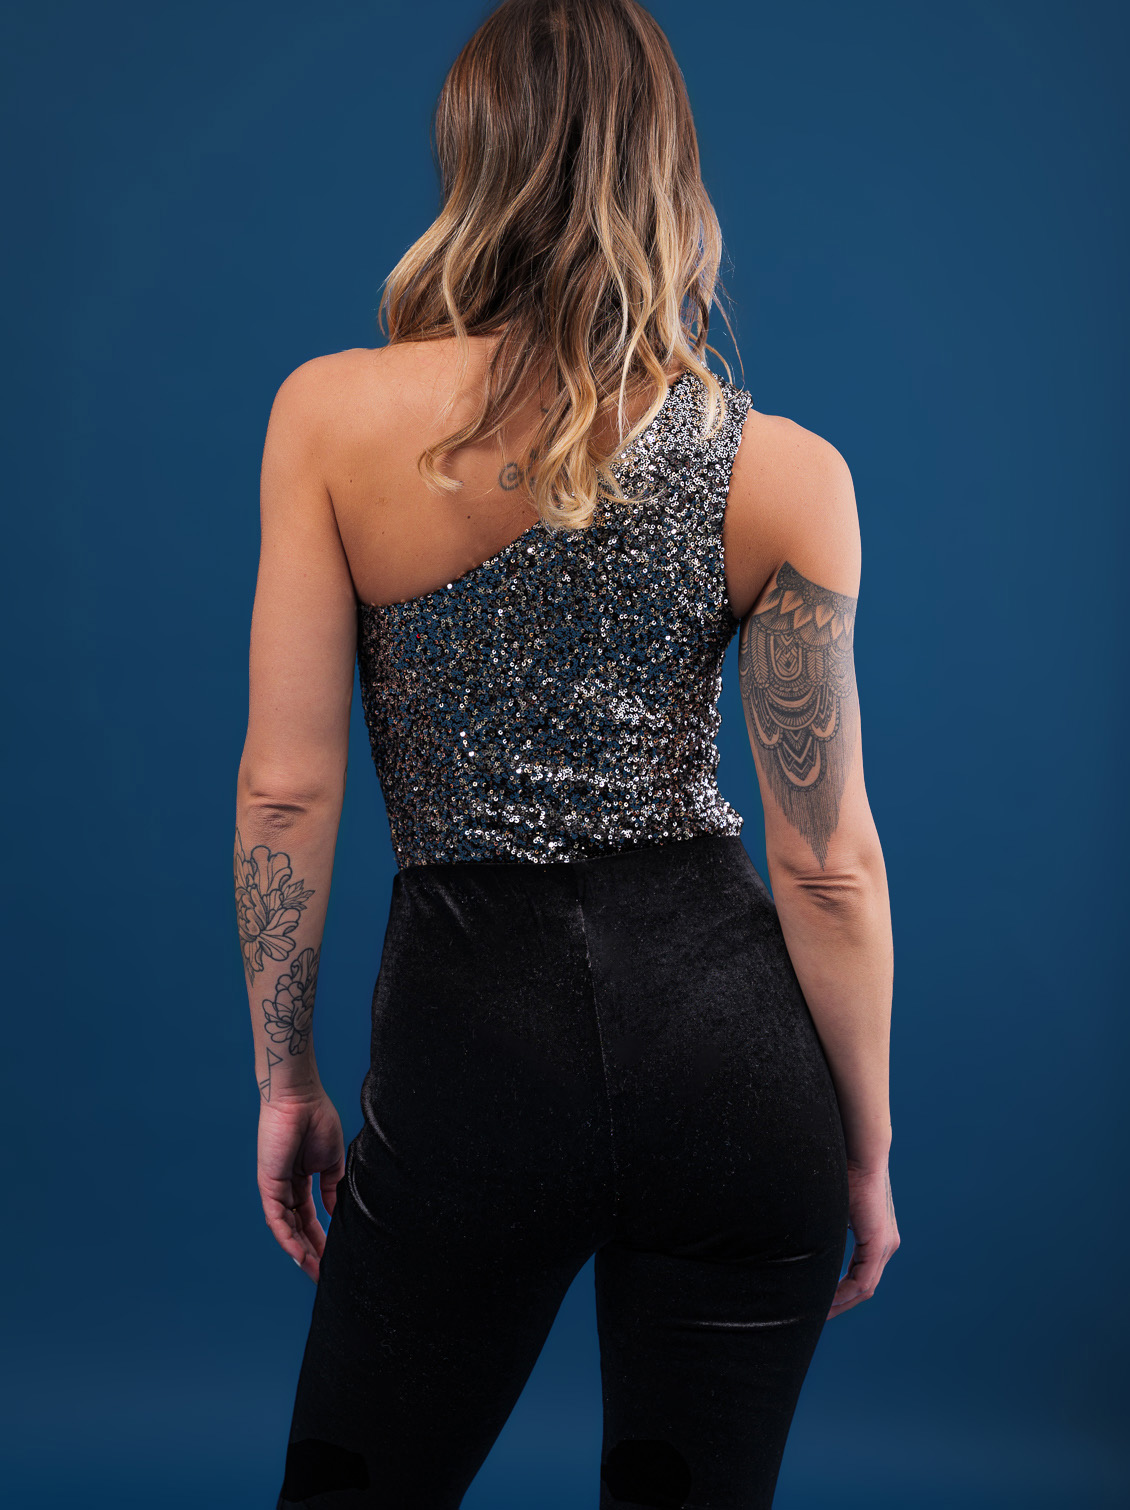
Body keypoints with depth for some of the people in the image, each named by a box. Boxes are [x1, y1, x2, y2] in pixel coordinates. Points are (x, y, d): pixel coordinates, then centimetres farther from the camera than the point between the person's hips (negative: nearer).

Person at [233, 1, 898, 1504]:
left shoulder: (331, 415, -6)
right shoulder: (782, 473, -5)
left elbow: (286, 790, -5)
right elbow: (828, 859, -4)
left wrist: (284, 1075, 7)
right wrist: (866, 1148, 8)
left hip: (472, 1031, -1)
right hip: (725, 1040, 2)